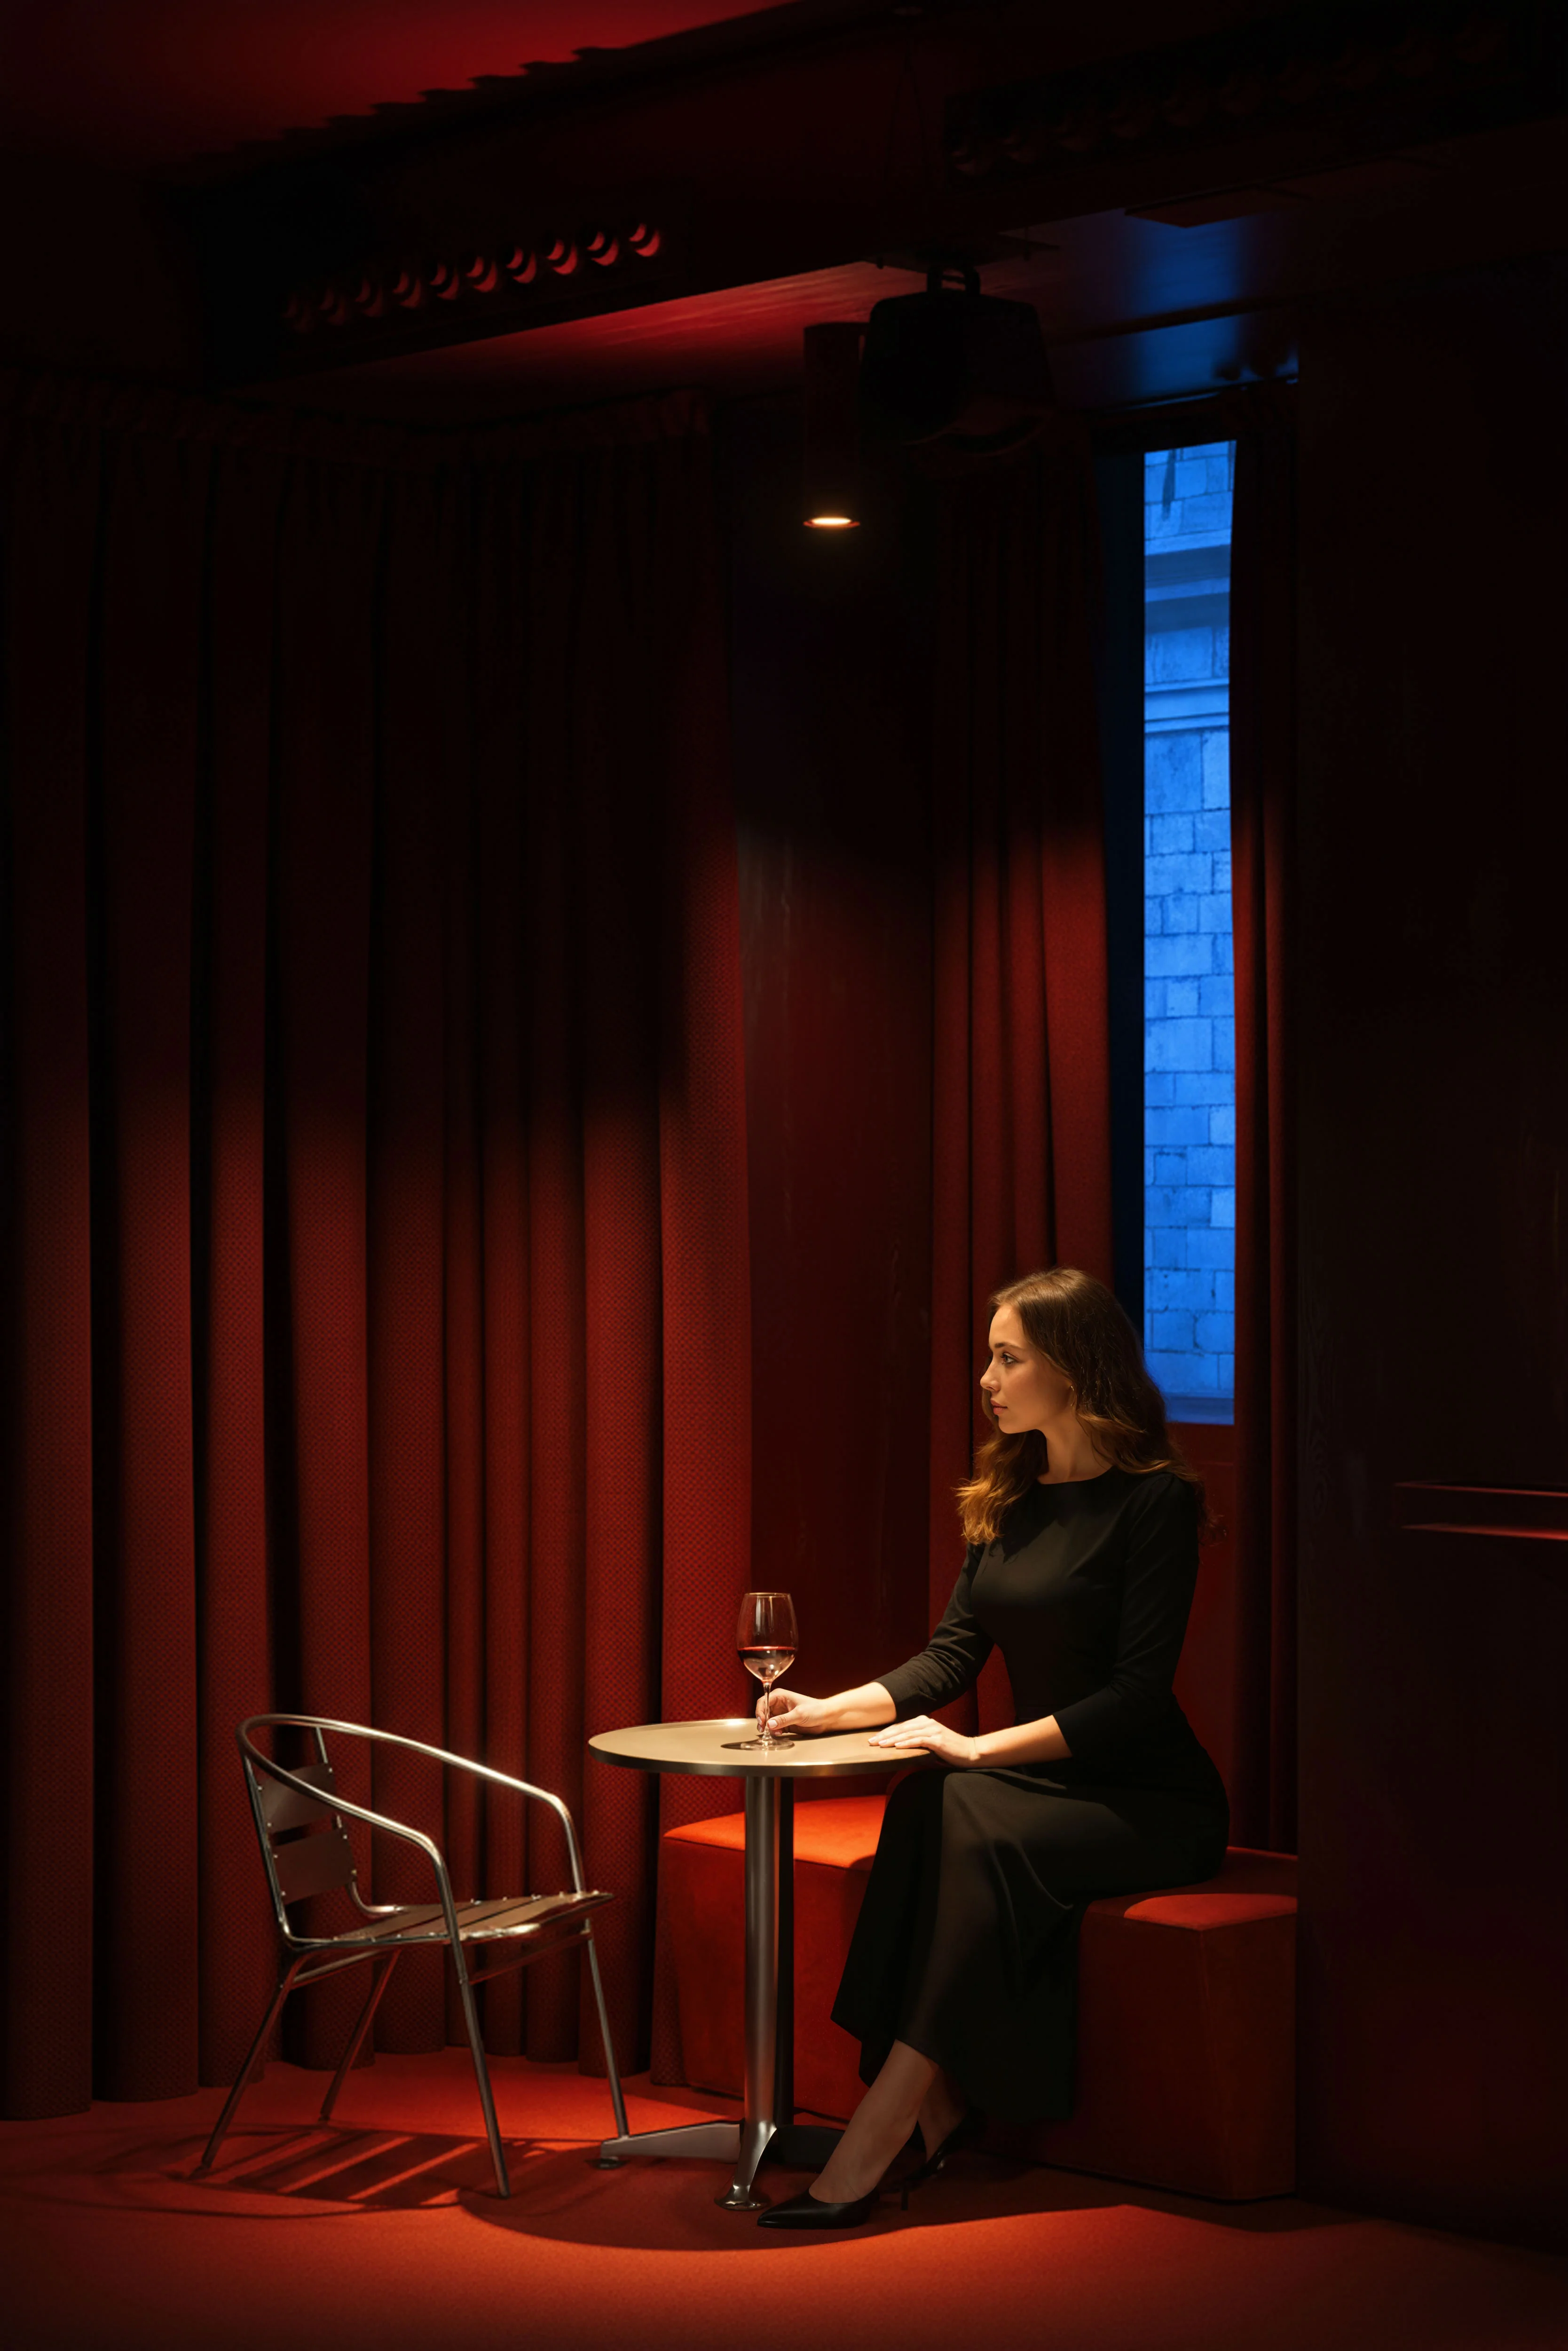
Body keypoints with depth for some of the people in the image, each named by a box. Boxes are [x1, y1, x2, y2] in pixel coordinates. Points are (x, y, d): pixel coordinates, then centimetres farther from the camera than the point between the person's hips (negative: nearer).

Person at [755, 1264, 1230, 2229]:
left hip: (1152, 1803, -6)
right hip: (1040, 1786, 6)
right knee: (930, 1813, -26)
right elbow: (955, 1652, 9)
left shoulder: (1153, 1499, -12)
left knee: (976, 1834, -32)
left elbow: (1138, 1694, -17)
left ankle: (871, 2148, -35)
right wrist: (833, 1709, -7)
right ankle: (940, 2109, -30)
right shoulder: (1012, 1496, 12)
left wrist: (983, 1749, -22)